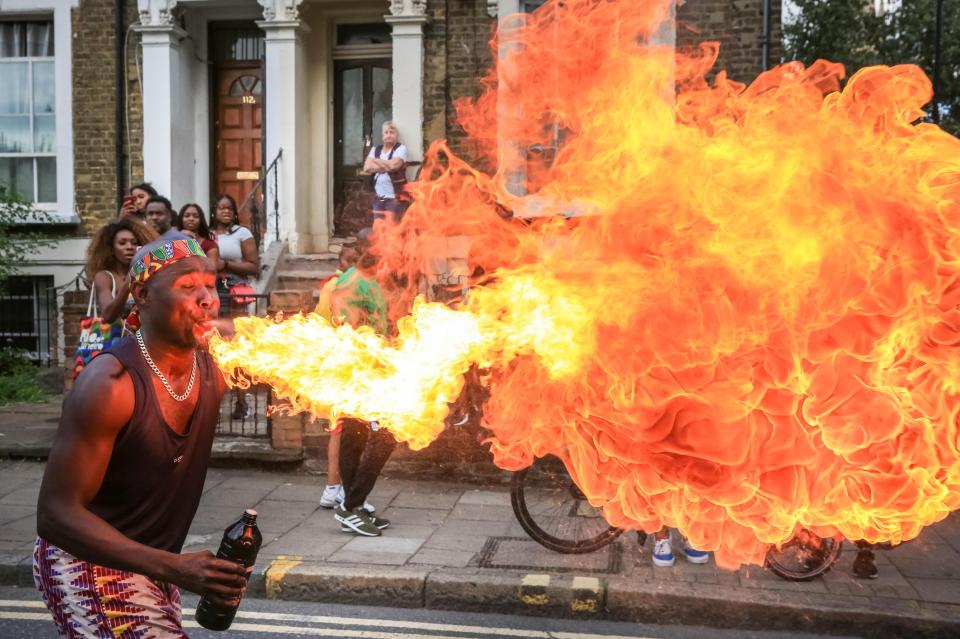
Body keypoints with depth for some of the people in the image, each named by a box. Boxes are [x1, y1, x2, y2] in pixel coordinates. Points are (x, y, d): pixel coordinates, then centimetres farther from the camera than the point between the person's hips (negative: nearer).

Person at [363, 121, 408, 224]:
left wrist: (376, 161, -3)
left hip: (395, 196, -5)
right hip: (378, 196, 5)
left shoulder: (400, 148, -1)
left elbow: (394, 164, -19)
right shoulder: (375, 149, 13)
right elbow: (367, 167, -2)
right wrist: (387, 167, -10)